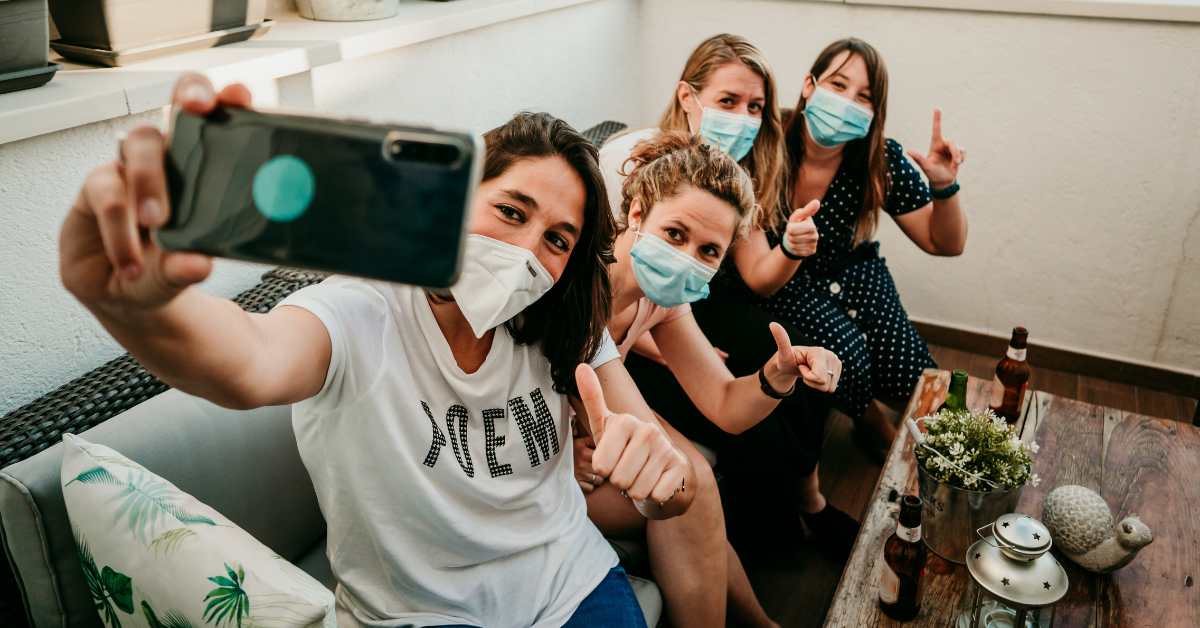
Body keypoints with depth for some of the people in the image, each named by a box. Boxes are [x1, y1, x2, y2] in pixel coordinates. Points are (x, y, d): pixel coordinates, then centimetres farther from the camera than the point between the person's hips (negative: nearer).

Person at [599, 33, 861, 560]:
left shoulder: (736, 167, -2)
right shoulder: (625, 161, -21)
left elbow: (756, 277, -2)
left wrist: (792, 250, -26)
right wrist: (674, 355, -25)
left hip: (703, 304, 6)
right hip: (625, 329, -6)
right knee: (748, 423, -20)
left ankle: (806, 498, 11)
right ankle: (761, 535, 13)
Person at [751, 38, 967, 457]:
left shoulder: (881, 161, -14)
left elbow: (944, 244, -4)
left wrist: (944, 187, -24)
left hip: (851, 271, 4)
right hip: (783, 281, -3)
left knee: (910, 375, -12)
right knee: (847, 356, -26)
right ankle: (870, 420, 12)